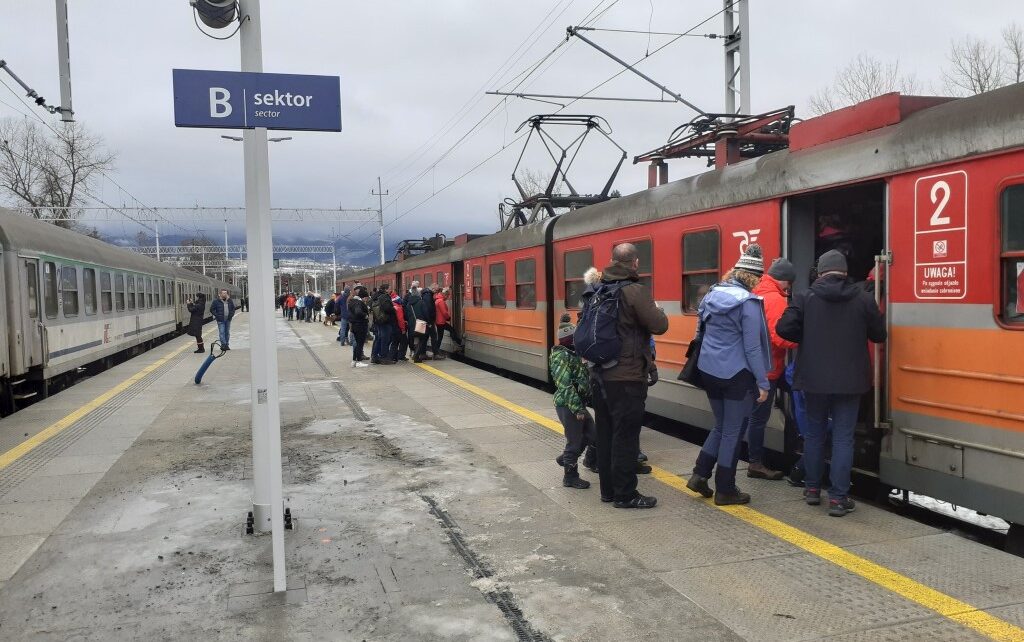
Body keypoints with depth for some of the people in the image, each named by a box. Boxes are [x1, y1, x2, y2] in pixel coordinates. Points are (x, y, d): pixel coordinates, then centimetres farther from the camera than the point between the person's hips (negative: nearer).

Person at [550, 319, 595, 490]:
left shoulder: (573, 354, 10)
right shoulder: (562, 356, -18)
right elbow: (565, 386, -23)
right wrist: (577, 408, -24)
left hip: (578, 403, 9)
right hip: (567, 405, -9)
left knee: (591, 434, 15)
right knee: (574, 440, 0)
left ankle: (565, 458, 29)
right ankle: (570, 477, 15)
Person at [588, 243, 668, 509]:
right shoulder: (635, 291, -15)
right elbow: (659, 326, -16)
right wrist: (656, 309, 5)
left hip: (600, 375, 8)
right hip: (626, 378, -7)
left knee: (606, 434, 14)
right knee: (625, 436, 0)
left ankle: (608, 489, 23)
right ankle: (625, 495, 7)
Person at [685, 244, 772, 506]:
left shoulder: (712, 295, 6)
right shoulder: (748, 303, -14)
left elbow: (702, 330, 13)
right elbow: (752, 347, -15)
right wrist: (762, 382, -10)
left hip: (709, 371, 7)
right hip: (736, 375, -7)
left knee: (721, 426, 21)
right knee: (733, 431, 5)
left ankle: (699, 474, 16)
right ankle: (725, 490, 13)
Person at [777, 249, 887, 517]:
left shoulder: (805, 297, -6)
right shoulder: (863, 299, -3)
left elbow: (784, 328, -12)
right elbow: (879, 335, 4)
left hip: (815, 378, 1)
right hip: (849, 380, 0)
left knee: (814, 432, 16)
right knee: (843, 437, 4)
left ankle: (812, 489, 25)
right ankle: (838, 498, 3)